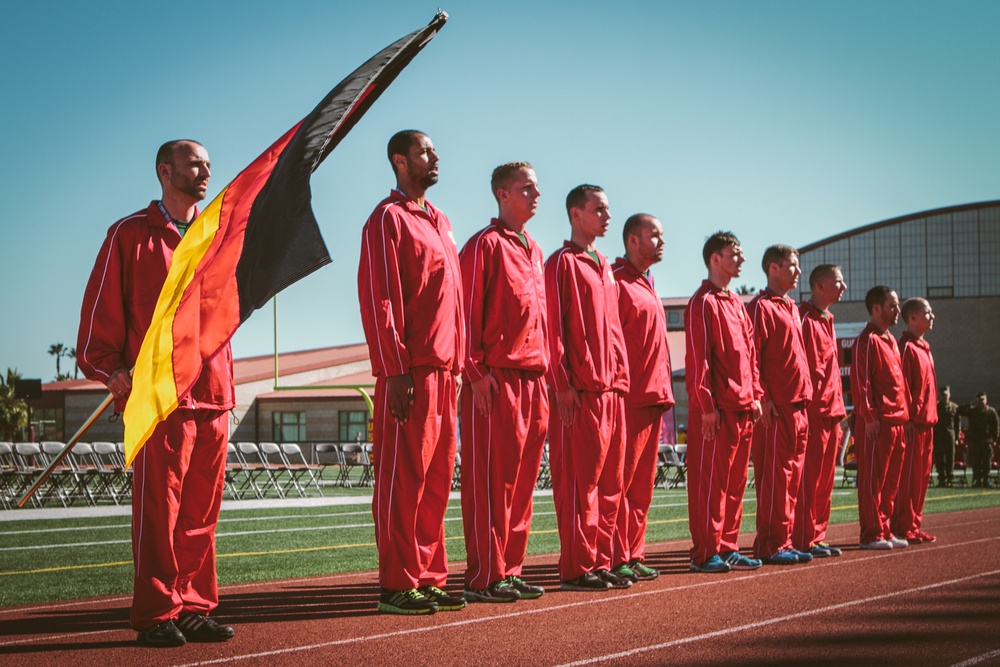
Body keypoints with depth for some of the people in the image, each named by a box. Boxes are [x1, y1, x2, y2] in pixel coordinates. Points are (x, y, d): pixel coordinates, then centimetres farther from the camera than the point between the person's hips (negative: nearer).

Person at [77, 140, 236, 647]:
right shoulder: (130, 235, 3)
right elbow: (103, 305, 1)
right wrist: (107, 367, -9)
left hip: (213, 394, 5)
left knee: (202, 510, 6)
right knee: (158, 506, -6)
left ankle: (194, 609, 12)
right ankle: (157, 616, -1)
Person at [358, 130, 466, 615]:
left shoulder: (439, 222, 20)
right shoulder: (389, 219, -5)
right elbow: (377, 299, -12)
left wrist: (457, 364, 14)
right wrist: (396, 370, -17)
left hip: (444, 370, 8)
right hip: (410, 370, -8)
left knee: (437, 477, 10)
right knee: (403, 475, -6)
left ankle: (430, 578, 16)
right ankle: (397, 586, -2)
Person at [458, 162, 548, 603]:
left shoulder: (533, 251, 20)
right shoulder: (485, 245, -4)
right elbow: (467, 313, -9)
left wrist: (545, 372, 15)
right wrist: (476, 371, -15)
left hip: (533, 381, 8)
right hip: (497, 380, -8)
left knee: (521, 480, 9)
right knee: (492, 481, -7)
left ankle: (510, 571, 15)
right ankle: (484, 577, -4)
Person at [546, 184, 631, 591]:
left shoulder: (604, 269, 21)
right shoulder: (562, 263, -3)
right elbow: (554, 328, -10)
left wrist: (621, 378, 14)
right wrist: (562, 385, -16)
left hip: (613, 390, 8)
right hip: (580, 392, -8)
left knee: (610, 482, 8)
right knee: (579, 481, -7)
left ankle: (601, 562, 14)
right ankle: (576, 569, -4)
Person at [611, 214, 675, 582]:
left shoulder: (647, 286, 21)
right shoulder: (617, 282, -8)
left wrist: (662, 393, 17)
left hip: (654, 399, 9)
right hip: (630, 400, -9)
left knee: (642, 484, 10)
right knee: (621, 480, -6)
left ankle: (634, 555, 15)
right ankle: (617, 560, -4)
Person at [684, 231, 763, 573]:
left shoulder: (737, 304, 19)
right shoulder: (703, 302, -8)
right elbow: (697, 359, -13)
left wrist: (755, 395, 12)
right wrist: (706, 405, -17)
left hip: (743, 407, 9)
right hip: (717, 409, -8)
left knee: (735, 481, 10)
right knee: (710, 480, -5)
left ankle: (728, 548, 16)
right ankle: (705, 554, -2)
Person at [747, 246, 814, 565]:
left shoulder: (791, 309, 21)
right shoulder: (761, 307, -7)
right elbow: (751, 357, -13)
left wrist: (806, 394, 17)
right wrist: (763, 398, -19)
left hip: (799, 405, 9)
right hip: (776, 407, -9)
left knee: (791, 475, 9)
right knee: (774, 476, -7)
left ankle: (783, 542, 14)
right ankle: (770, 546, -4)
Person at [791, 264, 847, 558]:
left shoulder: (826, 320, 19)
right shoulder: (805, 319, -11)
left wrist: (838, 411, 17)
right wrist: (806, 410, -19)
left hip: (831, 413, 9)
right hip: (814, 412, -9)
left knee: (825, 480, 11)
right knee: (809, 479, -6)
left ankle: (818, 536, 17)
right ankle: (804, 541, -2)